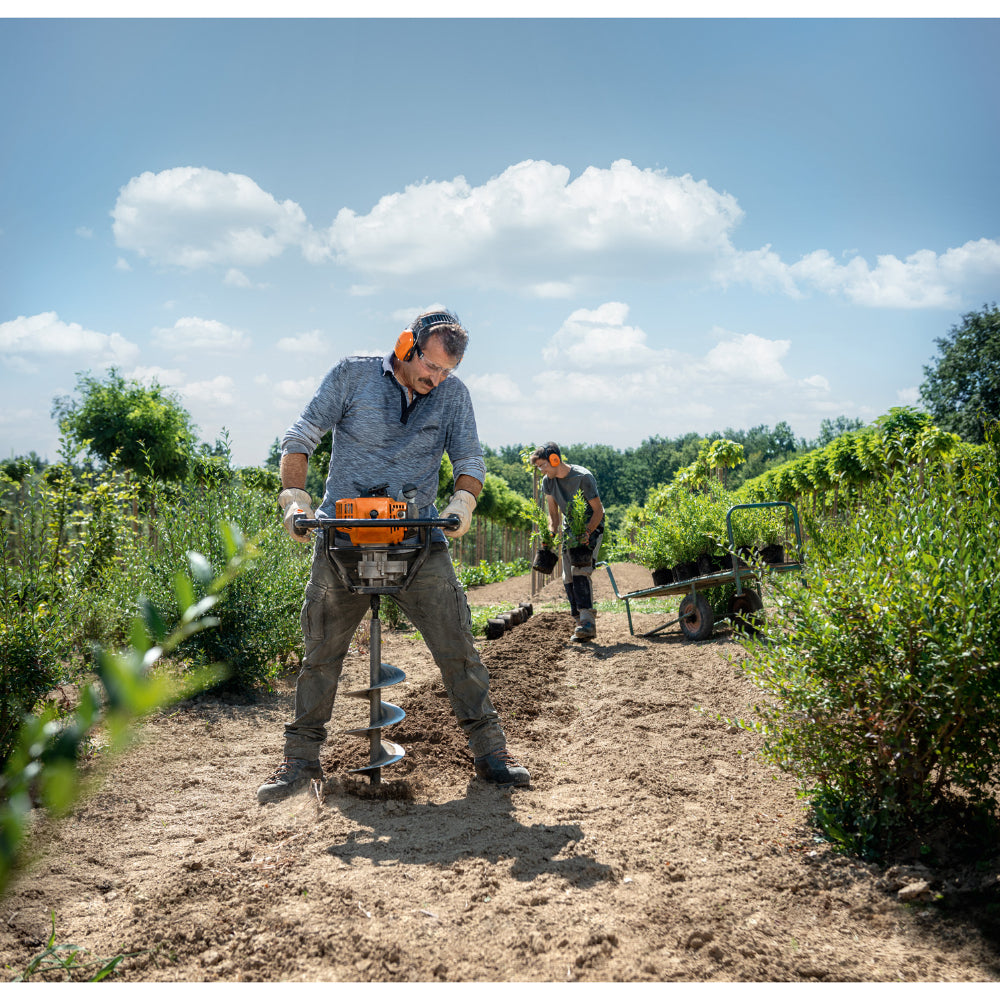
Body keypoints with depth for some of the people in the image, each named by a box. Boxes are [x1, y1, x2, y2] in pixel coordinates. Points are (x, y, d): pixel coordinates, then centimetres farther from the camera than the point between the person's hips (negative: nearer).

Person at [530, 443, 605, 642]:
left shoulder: (583, 477, -22)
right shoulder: (548, 481, -3)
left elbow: (598, 510, -17)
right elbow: (553, 513, 8)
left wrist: (587, 533, -30)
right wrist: (551, 534, -8)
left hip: (591, 526, -7)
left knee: (580, 571, -24)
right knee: (568, 578, 1)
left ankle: (588, 622, -27)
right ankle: (582, 624, 8)